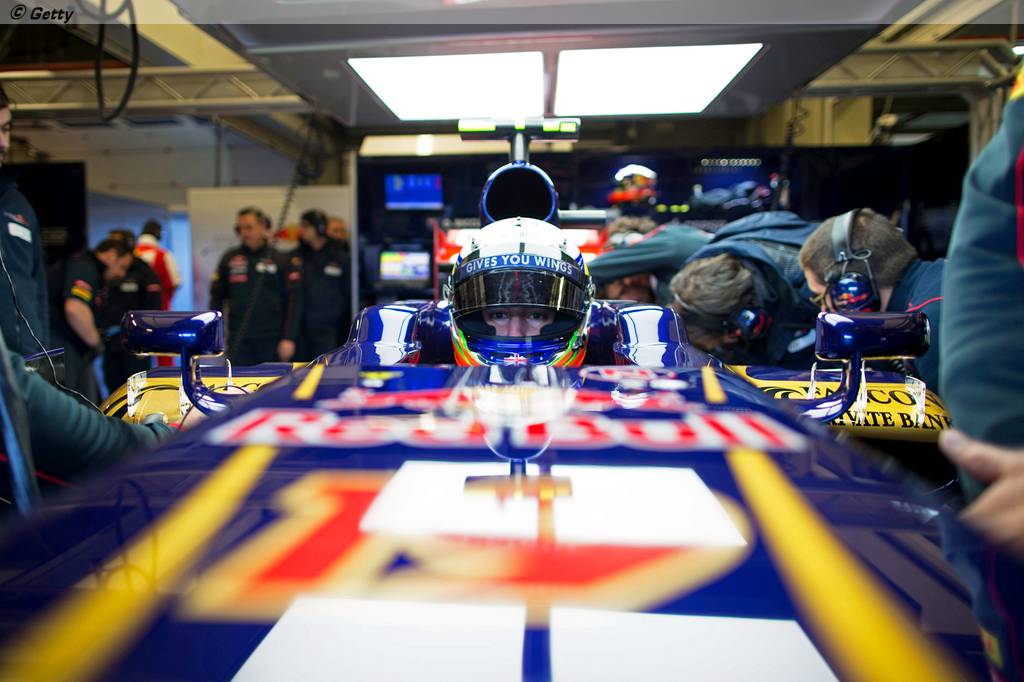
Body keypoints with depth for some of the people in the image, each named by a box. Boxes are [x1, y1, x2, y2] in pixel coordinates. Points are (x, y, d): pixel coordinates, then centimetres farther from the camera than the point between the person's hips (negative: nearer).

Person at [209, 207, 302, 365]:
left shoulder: (281, 260, 0)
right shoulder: (229, 258, 7)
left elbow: (293, 300, -4)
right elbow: (216, 296, 11)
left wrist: (289, 338, -9)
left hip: (272, 342, -1)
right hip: (238, 341, 2)